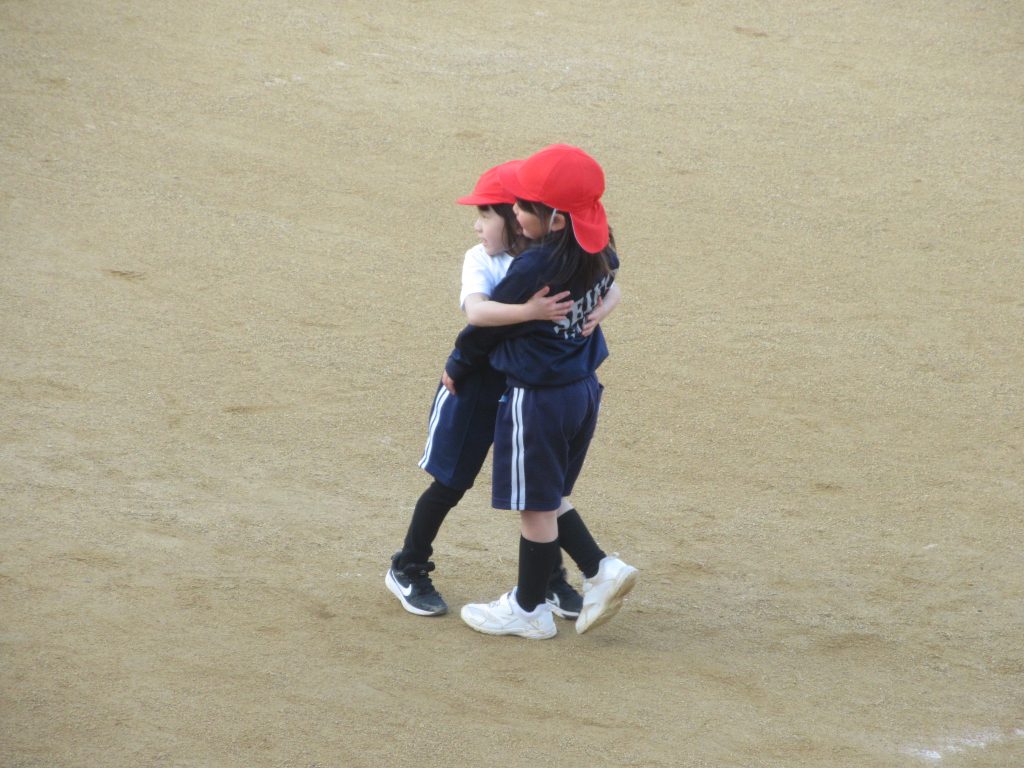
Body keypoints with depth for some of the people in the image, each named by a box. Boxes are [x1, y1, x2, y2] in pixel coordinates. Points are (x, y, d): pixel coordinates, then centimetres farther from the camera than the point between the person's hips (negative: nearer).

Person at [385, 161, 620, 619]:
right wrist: (531, 311, -49)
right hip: (477, 385, -2)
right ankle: (407, 571, 24)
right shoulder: (480, 259, -16)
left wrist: (599, 310, -30)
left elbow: (609, 291, -7)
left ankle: (550, 580, 24)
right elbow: (476, 311, -34)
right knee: (451, 483, 7)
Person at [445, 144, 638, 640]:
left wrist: (456, 368, 7)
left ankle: (528, 609, 19)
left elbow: (487, 325, -10)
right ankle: (601, 570, 14)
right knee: (546, 499, 22)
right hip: (584, 390, 8)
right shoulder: (600, 257, -4)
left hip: (538, 398, -8)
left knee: (536, 506, 6)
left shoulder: (532, 269, -24)